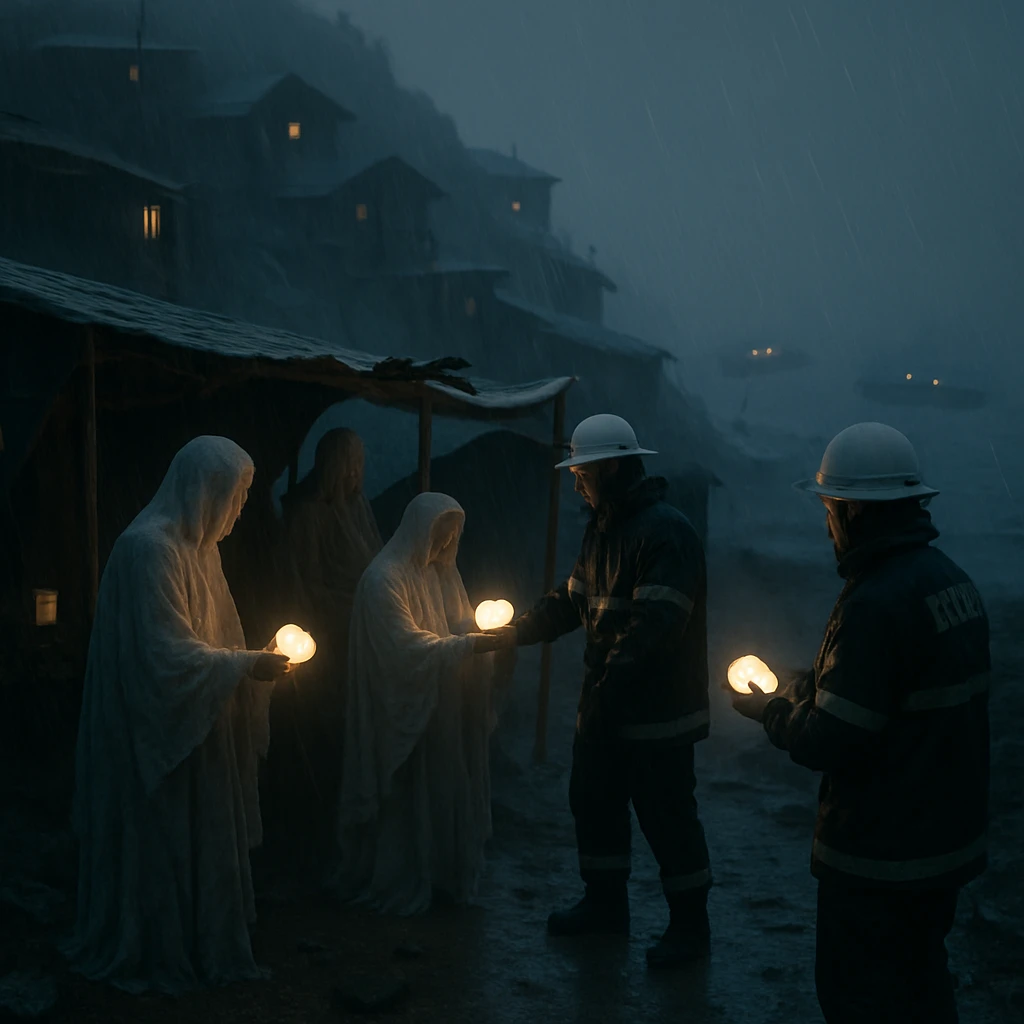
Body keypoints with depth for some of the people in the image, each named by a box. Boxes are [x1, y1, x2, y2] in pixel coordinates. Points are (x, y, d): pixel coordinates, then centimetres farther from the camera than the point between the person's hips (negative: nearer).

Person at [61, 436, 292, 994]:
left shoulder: (196, 545, 10)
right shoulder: (149, 548, -21)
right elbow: (167, 653, -25)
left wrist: (254, 660, 2)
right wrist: (246, 664, -20)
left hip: (197, 730, 9)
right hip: (156, 734, -9)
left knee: (201, 837, 15)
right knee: (159, 838, 4)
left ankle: (198, 941, 27)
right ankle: (151, 954, 20)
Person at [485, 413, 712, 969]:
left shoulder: (664, 531, -21)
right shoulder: (603, 527, 11)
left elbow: (654, 626, -28)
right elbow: (574, 599, 16)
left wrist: (607, 689, -28)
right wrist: (517, 630, 5)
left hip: (658, 710, -9)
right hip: (606, 701, 10)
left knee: (666, 815, 2)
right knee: (593, 799, 19)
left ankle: (690, 925, 18)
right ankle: (605, 902, 37)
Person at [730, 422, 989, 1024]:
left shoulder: (875, 604, -26)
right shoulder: (952, 579, 3)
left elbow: (829, 743, -25)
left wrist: (771, 711, -5)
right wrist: (807, 690, 12)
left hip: (880, 856, -9)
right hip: (949, 840, 9)